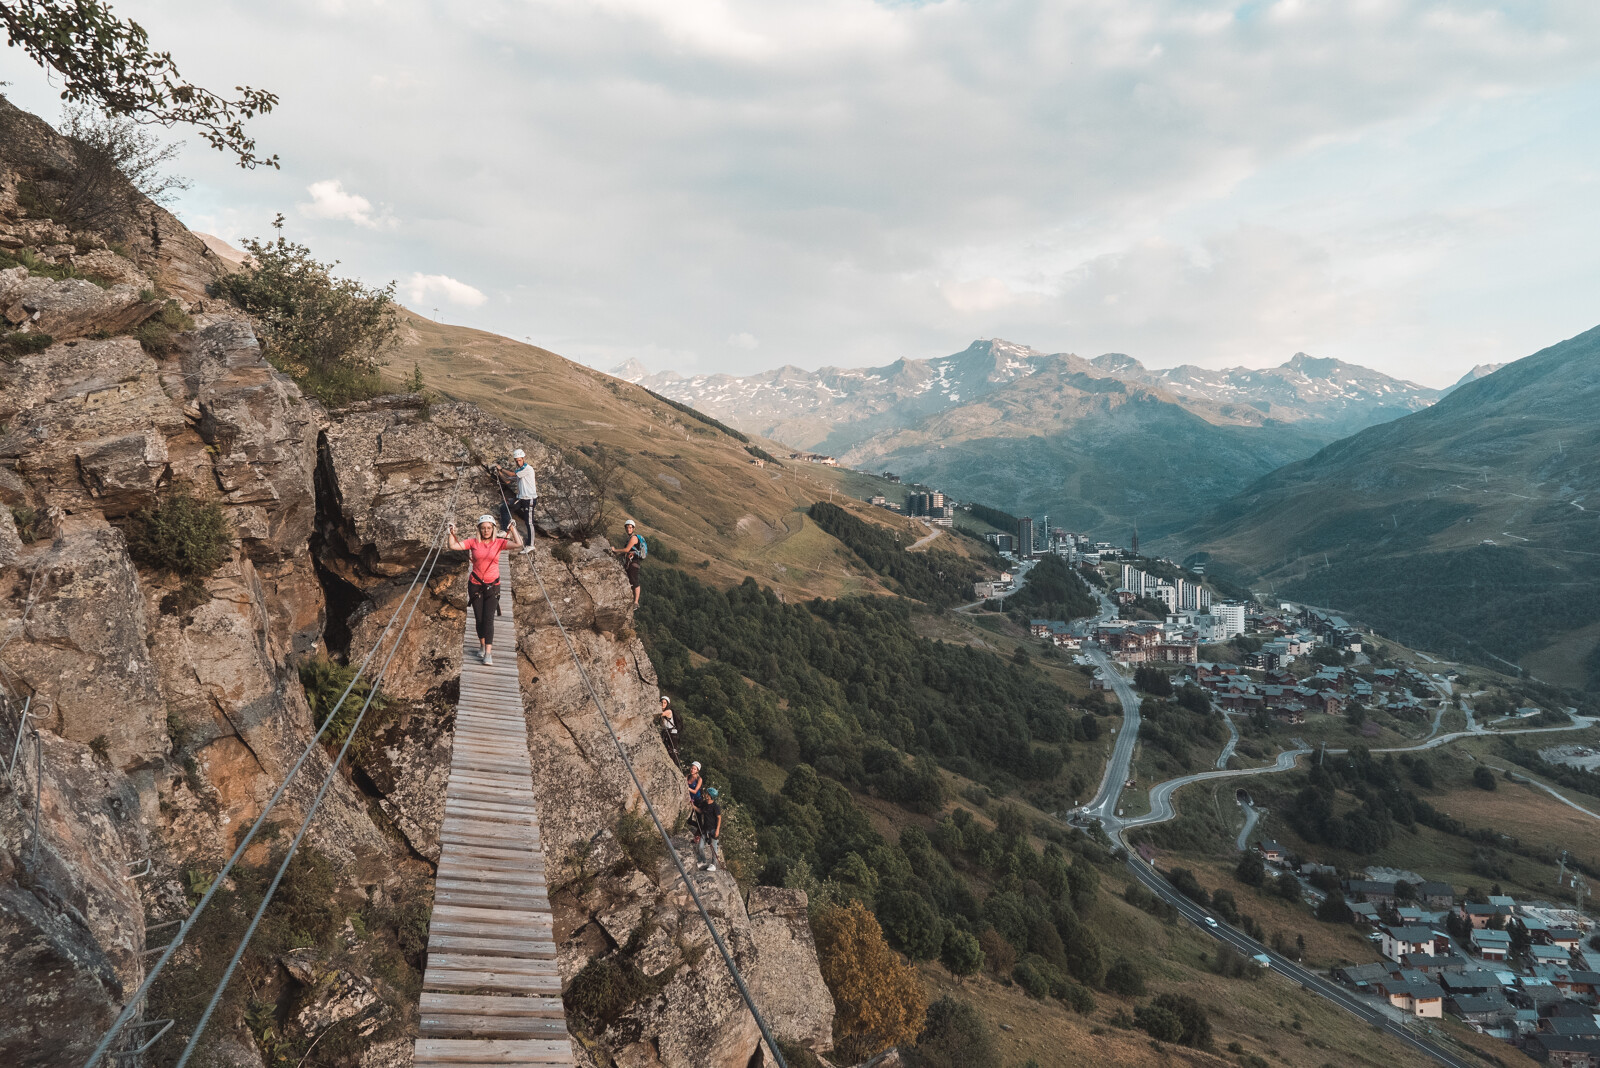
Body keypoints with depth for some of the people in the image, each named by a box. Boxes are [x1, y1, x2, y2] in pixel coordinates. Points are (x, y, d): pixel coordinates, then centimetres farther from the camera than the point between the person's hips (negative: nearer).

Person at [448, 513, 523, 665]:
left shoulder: (499, 543, -3)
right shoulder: (473, 542, 0)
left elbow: (518, 544, -15)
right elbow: (453, 546, -4)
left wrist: (513, 528, -11)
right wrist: (452, 532, -12)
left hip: (492, 586, -1)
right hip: (475, 585, 1)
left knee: (488, 619, -8)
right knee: (479, 619, 8)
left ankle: (488, 653, -7)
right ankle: (482, 645, 29)